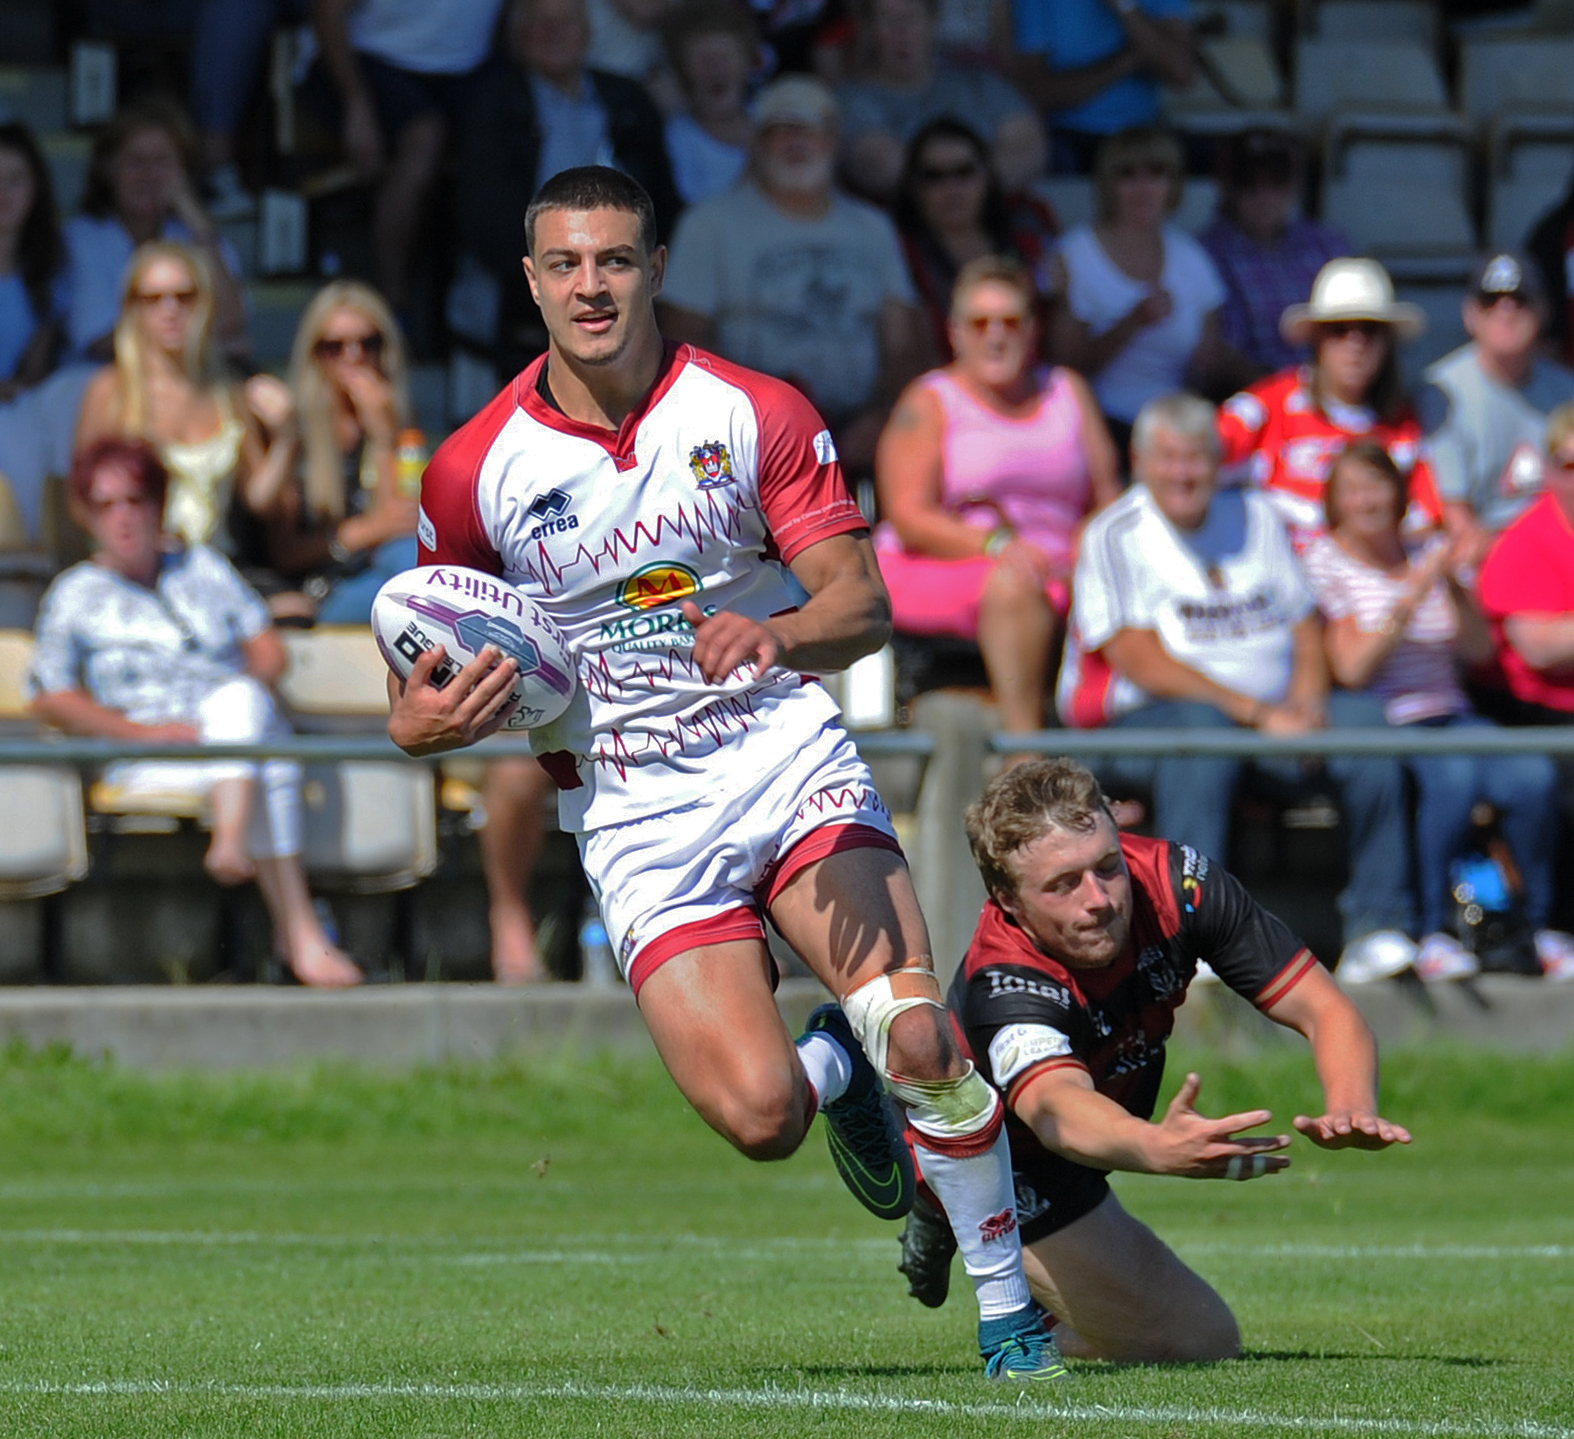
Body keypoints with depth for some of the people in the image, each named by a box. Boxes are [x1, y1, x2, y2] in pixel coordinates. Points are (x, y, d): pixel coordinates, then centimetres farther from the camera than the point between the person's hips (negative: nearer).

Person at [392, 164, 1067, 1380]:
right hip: (635, 813, 0)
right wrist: (419, 724, -15)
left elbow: (863, 604, -6)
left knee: (918, 1035, -22)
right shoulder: (476, 471, -1)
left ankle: (1009, 1308, -2)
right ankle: (836, 1069, 21)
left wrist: (782, 634, -29)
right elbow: (434, 668, 9)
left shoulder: (757, 415, -2)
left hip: (788, 757, 0)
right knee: (758, 1116, -18)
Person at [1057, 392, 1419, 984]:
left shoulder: (1257, 518, 17)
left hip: (1274, 718, 5)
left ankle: (1377, 926, -22)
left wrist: (1304, 702, -8)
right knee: (1200, 724, -39)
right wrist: (1256, 711, -19)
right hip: (1145, 720, -5)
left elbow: (1307, 629, 16)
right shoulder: (1114, 536, -1)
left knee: (1366, 716, -21)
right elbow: (1141, 662, -12)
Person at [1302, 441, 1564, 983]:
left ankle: (1540, 923, -13)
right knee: (1453, 775, -35)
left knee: (1533, 773, -26)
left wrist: (1456, 586, -10)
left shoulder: (1431, 553, 16)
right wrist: (1412, 597, -16)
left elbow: (1479, 650, 6)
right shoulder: (1323, 562, 3)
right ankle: (1432, 933, -29)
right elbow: (1352, 669, -9)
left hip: (1449, 715, 4)